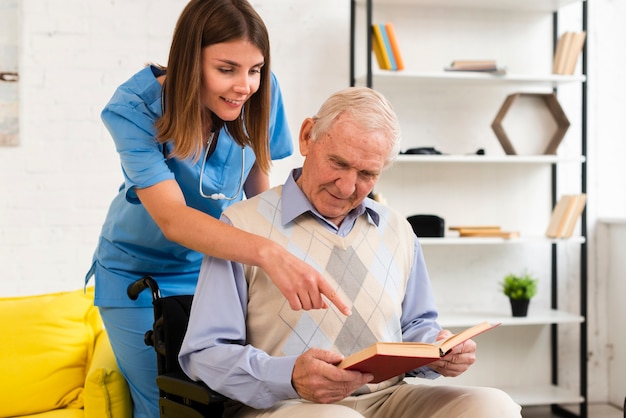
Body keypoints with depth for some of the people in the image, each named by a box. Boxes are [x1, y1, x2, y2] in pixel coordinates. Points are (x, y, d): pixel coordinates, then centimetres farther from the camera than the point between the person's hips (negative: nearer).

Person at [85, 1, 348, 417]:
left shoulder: (261, 94, -17)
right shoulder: (134, 109, -26)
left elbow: (258, 181, -1)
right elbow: (172, 218, -38)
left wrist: (280, 264, -11)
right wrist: (266, 252, -54)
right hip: (141, 272, -2)